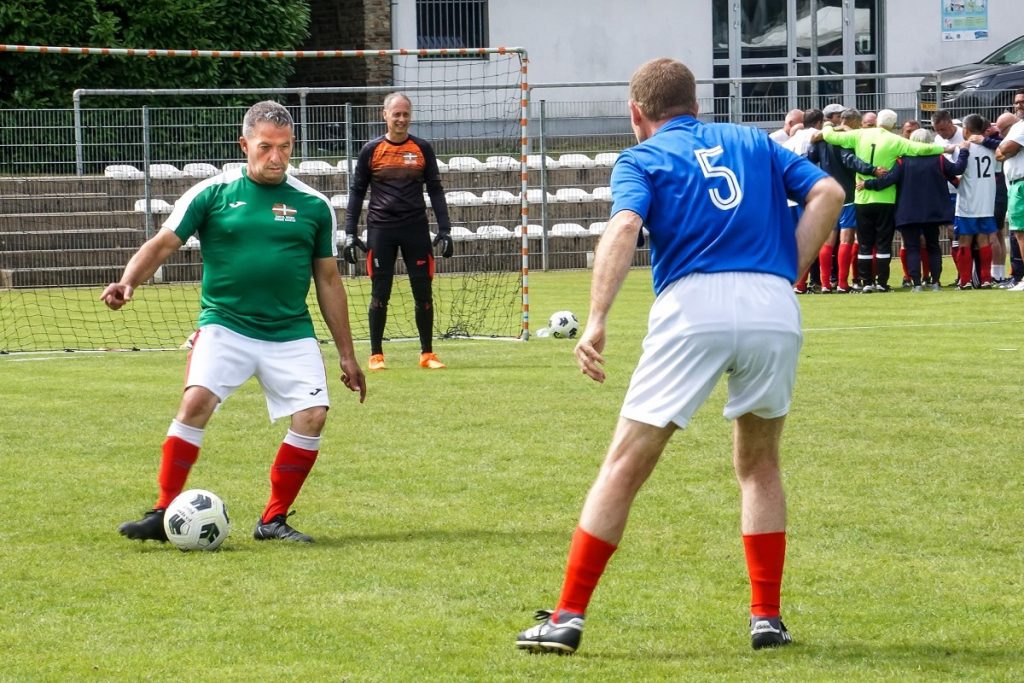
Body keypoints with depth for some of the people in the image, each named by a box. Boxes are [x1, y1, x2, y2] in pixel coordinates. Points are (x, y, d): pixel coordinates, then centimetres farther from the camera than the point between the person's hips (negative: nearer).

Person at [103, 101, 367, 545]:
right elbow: (163, 244, -2)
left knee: (312, 415, -12)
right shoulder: (213, 193, 1)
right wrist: (127, 283, -22)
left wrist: (347, 354, 14)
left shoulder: (314, 206, 7)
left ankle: (273, 521, 4)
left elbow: (328, 280, 14)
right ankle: (164, 514, -15)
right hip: (225, 325, -2)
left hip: (291, 334, 2)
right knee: (197, 400, -23)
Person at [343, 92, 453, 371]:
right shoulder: (371, 150, 3)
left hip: (416, 228, 1)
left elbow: (435, 190, 9)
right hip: (381, 230, -1)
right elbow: (357, 192, 7)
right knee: (379, 293, 0)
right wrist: (350, 233, 1)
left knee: (423, 293, 2)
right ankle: (376, 355, 9)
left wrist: (444, 229, 2)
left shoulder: (422, 149, 6)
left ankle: (427, 354, 11)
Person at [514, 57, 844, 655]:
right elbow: (828, 192, 11)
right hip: (775, 307, 3)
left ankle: (569, 617, 2)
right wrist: (787, 273, 11)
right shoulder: (754, 143, 25)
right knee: (759, 463, 22)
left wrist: (597, 322, -14)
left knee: (626, 466, 4)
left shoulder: (642, 159, 14)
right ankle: (768, 617, 16)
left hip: (693, 303, -3)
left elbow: (624, 228, -6)